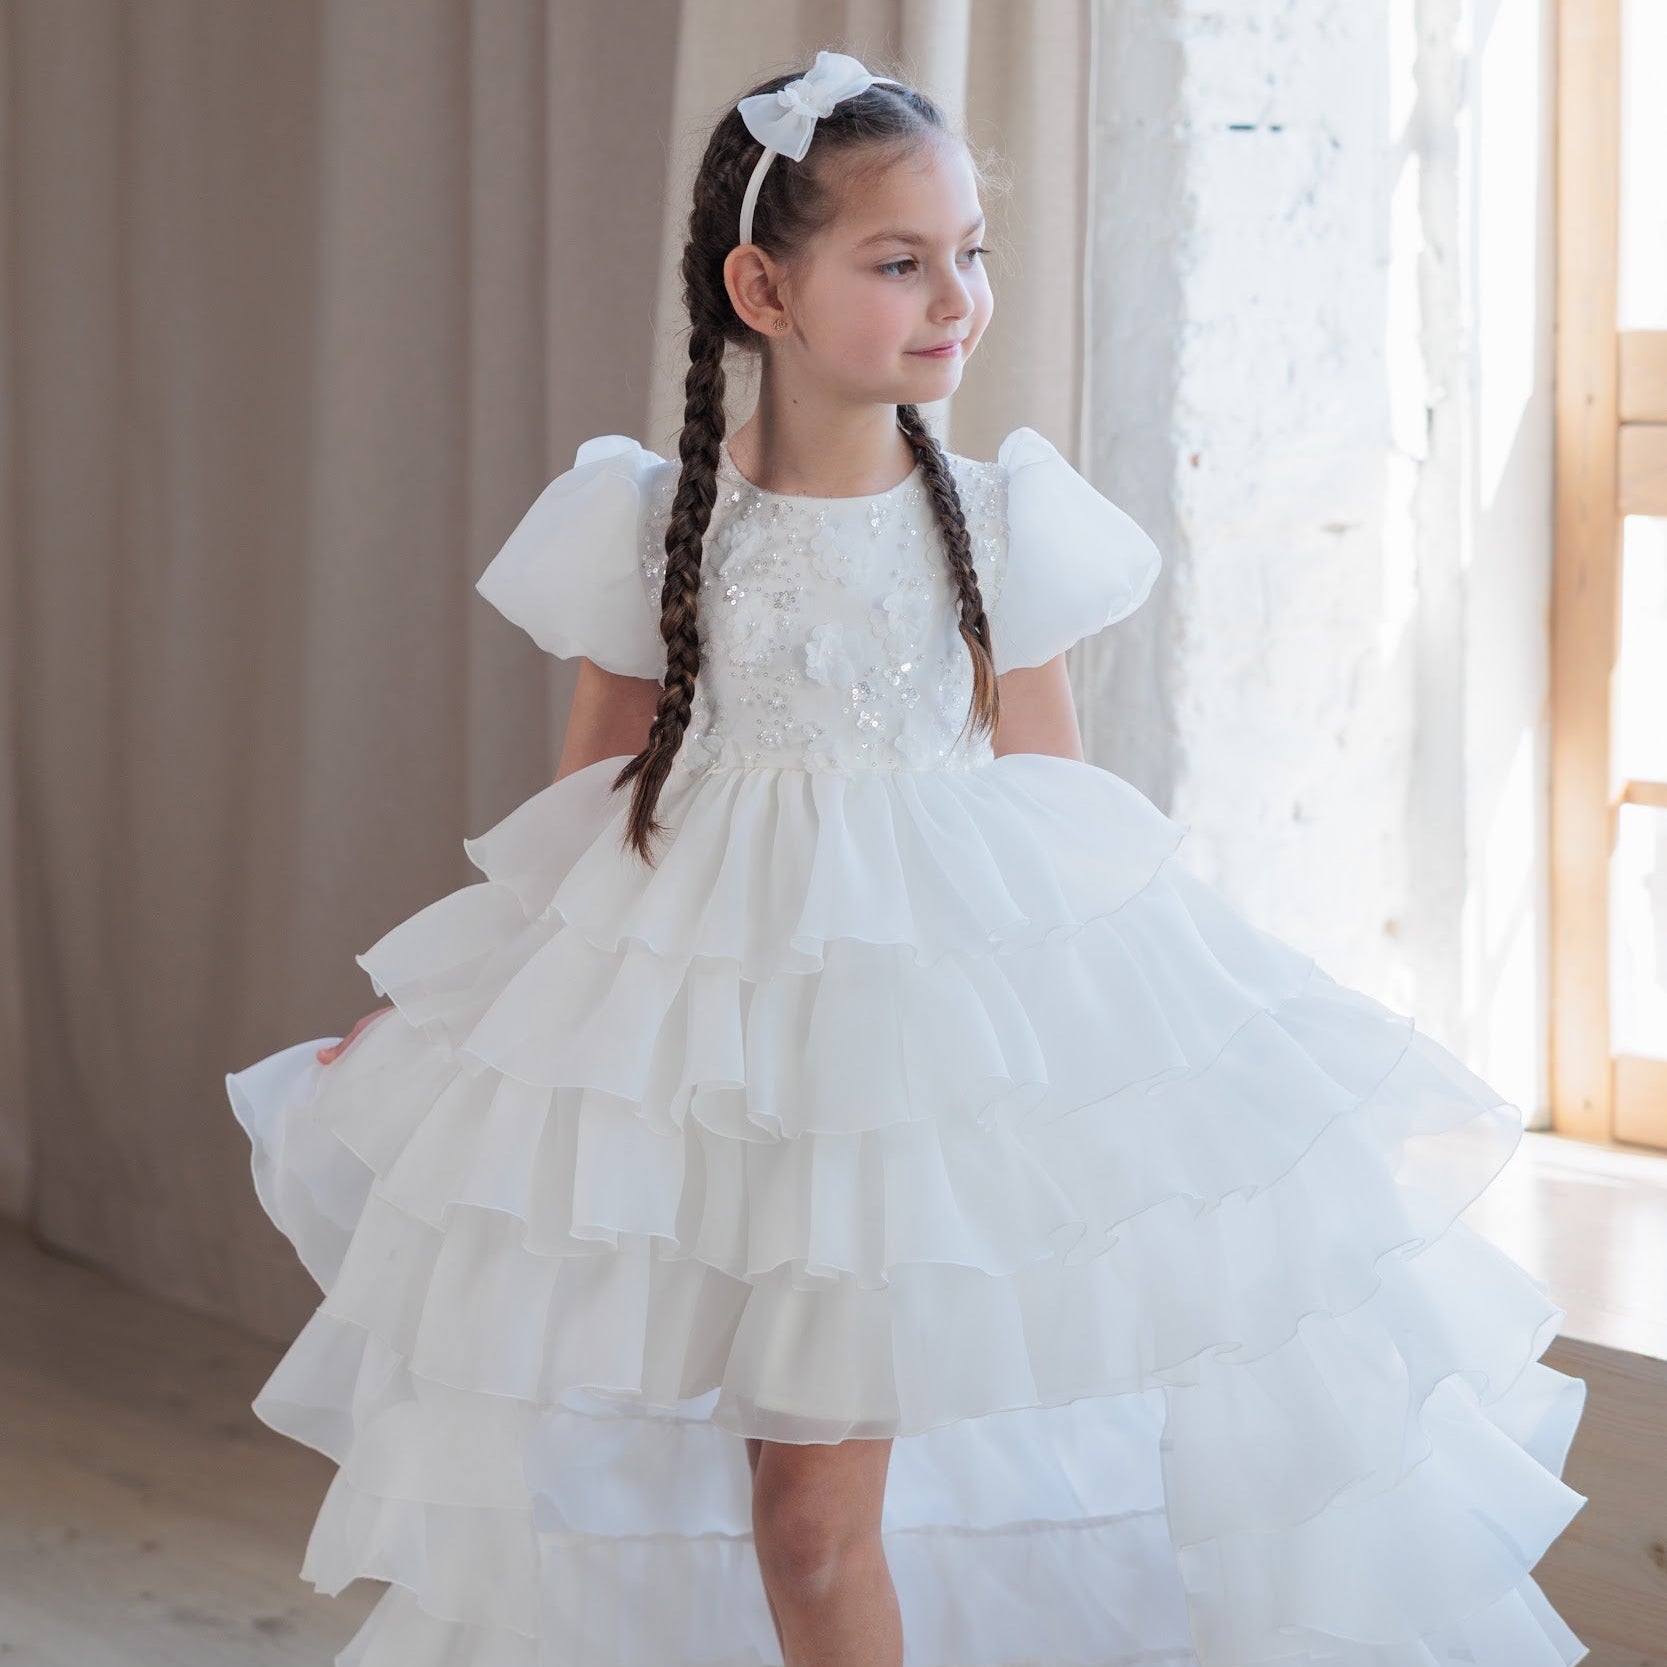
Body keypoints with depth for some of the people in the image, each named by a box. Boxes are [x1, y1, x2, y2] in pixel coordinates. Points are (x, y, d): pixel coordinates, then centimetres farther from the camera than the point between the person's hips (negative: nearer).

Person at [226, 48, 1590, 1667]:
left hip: (951, 995, 0)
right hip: (705, 1003, 1)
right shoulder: (648, 527, -4)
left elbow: (1044, 796, 7)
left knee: (816, 1493, 0)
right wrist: (419, 1012, 8)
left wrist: (1159, 1024, 10)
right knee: (801, 1502, 6)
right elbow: (589, 807, 6)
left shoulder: (998, 521, -2)